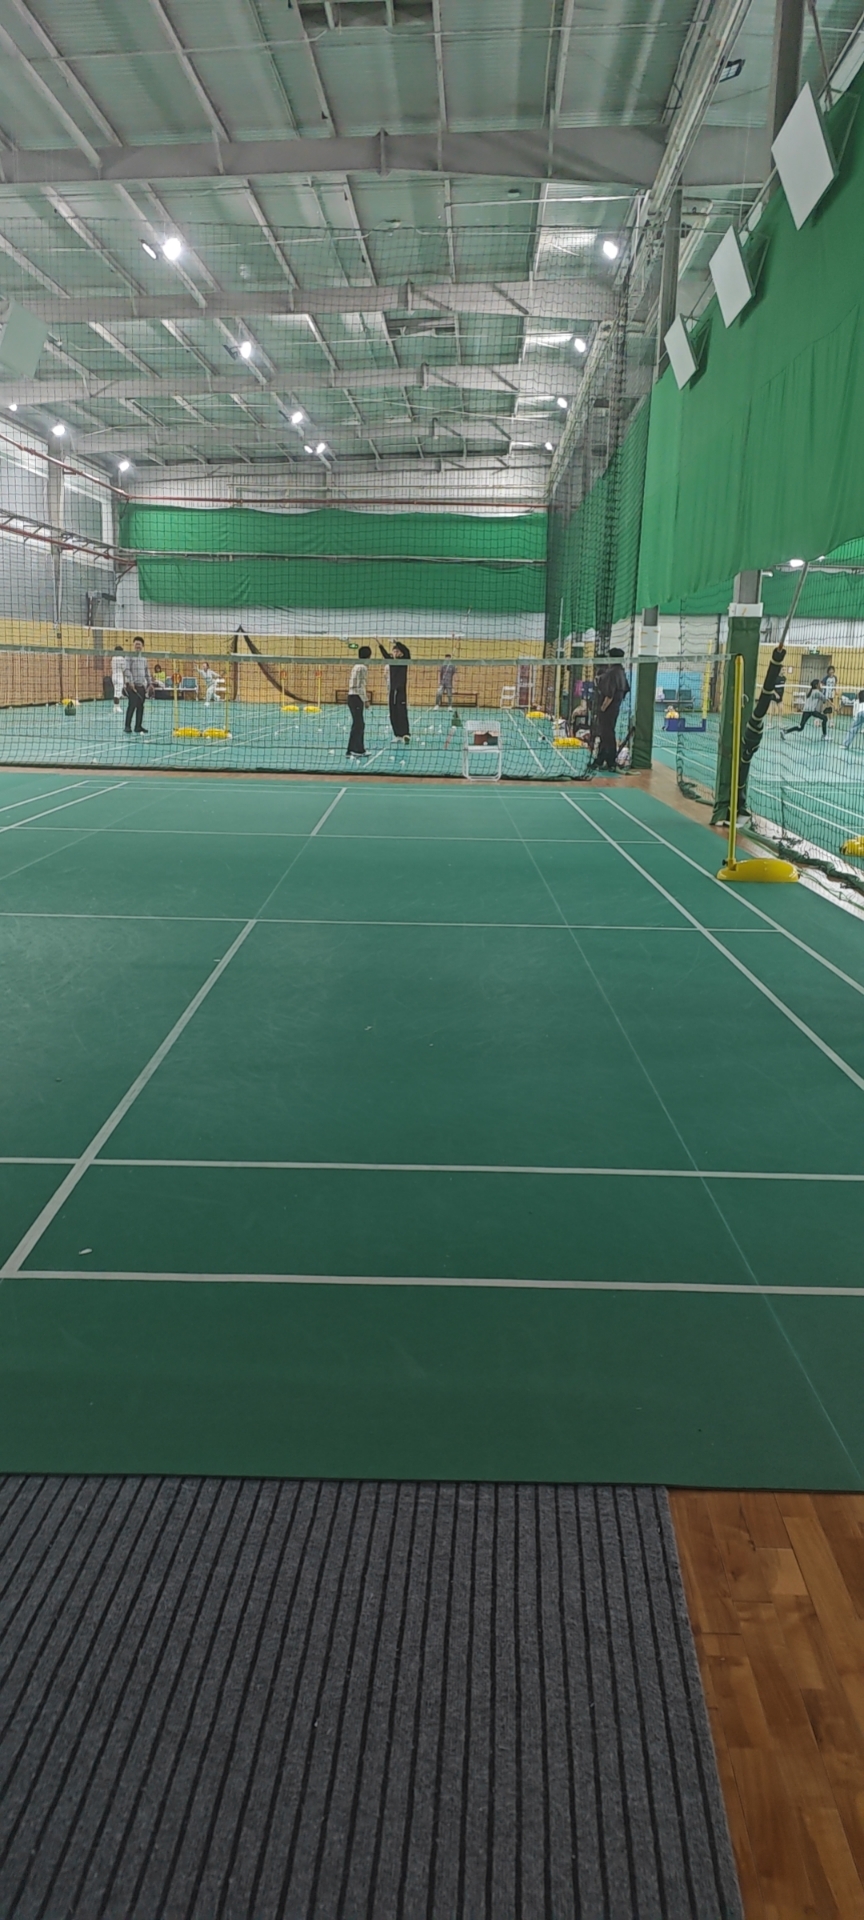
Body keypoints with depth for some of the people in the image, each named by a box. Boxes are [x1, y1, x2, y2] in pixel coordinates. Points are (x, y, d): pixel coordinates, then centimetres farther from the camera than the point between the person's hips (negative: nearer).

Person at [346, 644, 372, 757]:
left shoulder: (357, 666, 14)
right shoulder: (362, 667, -15)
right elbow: (360, 686, -18)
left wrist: (364, 696, 17)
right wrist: (366, 700, -13)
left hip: (354, 697, 10)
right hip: (356, 698, -10)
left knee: (359, 725, 14)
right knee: (357, 725, -6)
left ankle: (359, 750, 19)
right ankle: (351, 751, -6)